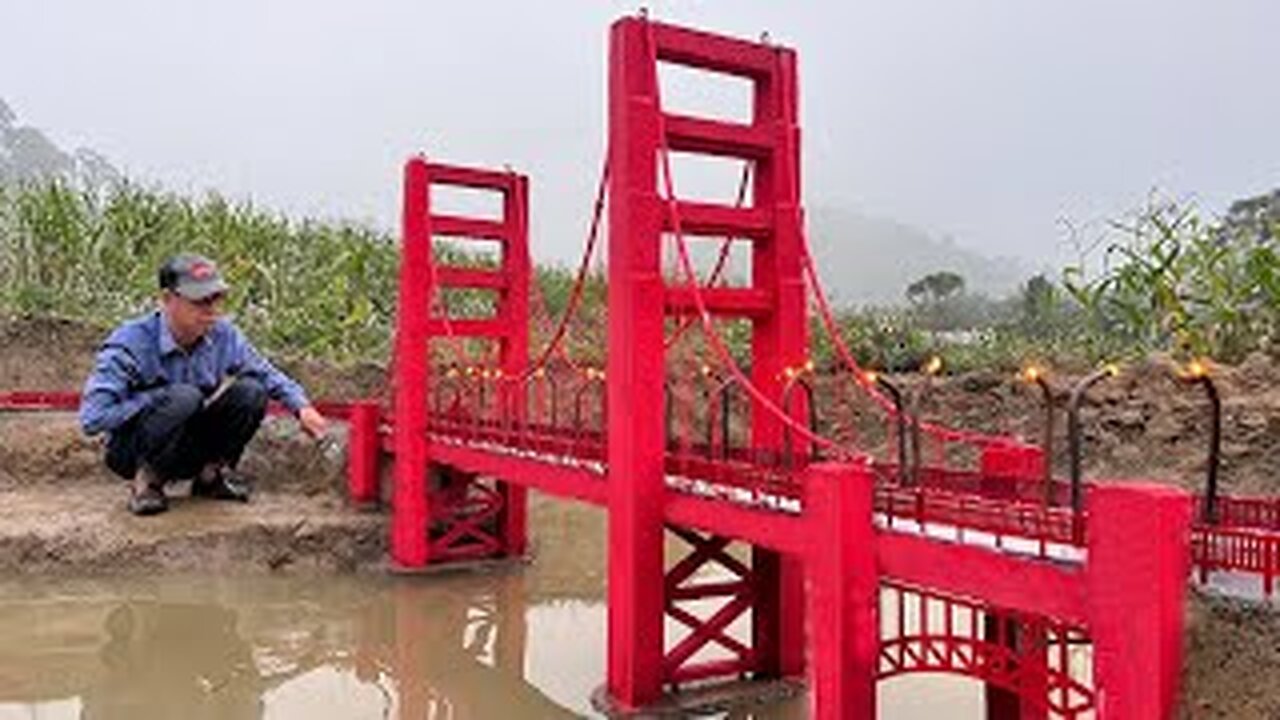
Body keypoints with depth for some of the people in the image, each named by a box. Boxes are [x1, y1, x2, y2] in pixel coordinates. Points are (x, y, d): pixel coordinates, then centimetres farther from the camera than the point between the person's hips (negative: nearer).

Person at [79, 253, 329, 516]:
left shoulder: (223, 334, -9)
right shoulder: (129, 344, -23)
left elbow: (267, 374, 6)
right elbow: (92, 418, -26)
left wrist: (302, 407, -11)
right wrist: (158, 400, -25)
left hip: (190, 449, 5)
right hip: (133, 452, -5)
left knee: (251, 390, -18)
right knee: (183, 397, -35)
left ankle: (212, 472, 2)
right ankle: (146, 481, -11)